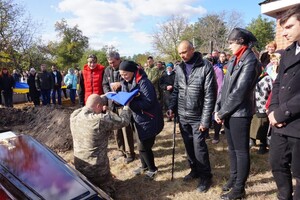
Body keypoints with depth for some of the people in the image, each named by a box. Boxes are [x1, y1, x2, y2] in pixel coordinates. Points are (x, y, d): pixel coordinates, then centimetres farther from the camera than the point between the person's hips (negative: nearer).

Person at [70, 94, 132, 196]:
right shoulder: (101, 119, -26)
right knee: (105, 189, 20)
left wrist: (105, 97, 17)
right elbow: (124, 120, -15)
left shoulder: (74, 115, -7)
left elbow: (90, 104, 13)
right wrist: (126, 106, 2)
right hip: (97, 169, -5)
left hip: (79, 167, 6)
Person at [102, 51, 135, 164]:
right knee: (116, 128, 12)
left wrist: (120, 84, -20)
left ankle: (129, 153, 12)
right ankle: (121, 151, 27)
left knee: (126, 128, -3)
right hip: (112, 103, 6)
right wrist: (108, 93, -5)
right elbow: (104, 84, 14)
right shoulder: (107, 70, 10)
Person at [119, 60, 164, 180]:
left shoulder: (143, 82, -22)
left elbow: (148, 102, -27)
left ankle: (152, 169, 24)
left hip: (149, 120, -8)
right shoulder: (125, 83, 4)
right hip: (138, 118, 8)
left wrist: (130, 103, -31)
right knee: (141, 145, 18)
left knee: (143, 147, 1)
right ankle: (144, 166, 40)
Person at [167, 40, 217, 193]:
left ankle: (205, 176, 21)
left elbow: (210, 95, -14)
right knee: (188, 145, 15)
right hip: (182, 116, 5)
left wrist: (205, 120, -16)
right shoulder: (179, 68, 6)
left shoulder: (206, 67, -12)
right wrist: (172, 107, 3)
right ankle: (195, 170, 35)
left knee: (199, 147, 0)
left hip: (198, 117, -5)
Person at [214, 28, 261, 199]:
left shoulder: (250, 61, -13)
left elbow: (239, 92, -19)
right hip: (229, 113, 8)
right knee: (232, 148, 18)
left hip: (239, 113, -8)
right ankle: (234, 178, 36)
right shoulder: (234, 60, 13)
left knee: (241, 151, 4)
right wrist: (218, 109, 1)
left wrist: (222, 113, -13)